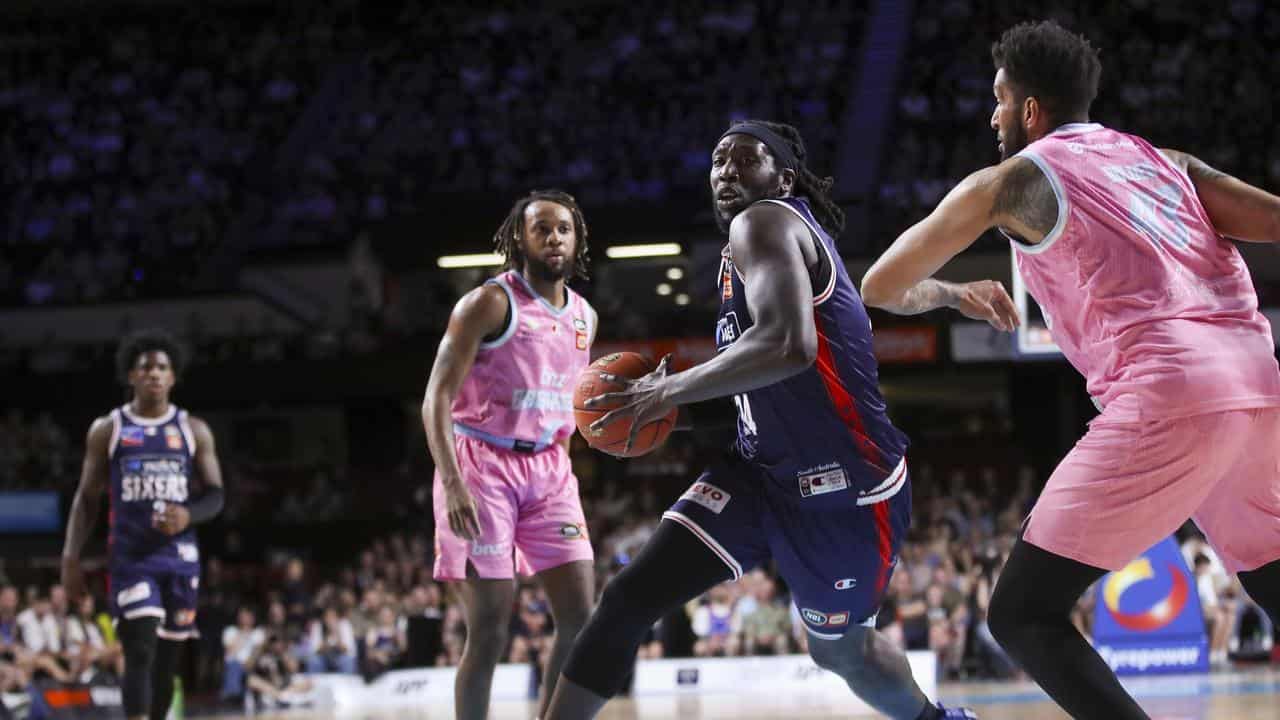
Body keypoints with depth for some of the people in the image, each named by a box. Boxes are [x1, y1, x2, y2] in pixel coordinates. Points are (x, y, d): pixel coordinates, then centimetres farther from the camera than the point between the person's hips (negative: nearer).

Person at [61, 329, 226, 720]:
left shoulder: (194, 431, 7)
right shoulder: (106, 430, 4)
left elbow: (215, 496, 7)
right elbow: (87, 499, 7)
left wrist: (188, 515, -16)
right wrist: (71, 558, -2)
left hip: (179, 556, 3)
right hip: (130, 557, -3)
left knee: (167, 659, 8)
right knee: (140, 652, -16)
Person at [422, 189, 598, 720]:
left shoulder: (584, 317, 12)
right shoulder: (489, 303, -8)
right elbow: (437, 399, -14)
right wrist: (452, 483, -25)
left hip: (549, 469, 6)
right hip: (482, 463, -6)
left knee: (580, 616, -3)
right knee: (490, 629, -8)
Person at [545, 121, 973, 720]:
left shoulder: (763, 222, -16)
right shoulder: (791, 234, 13)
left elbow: (786, 346, -34)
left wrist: (673, 390, -25)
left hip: (842, 487, -9)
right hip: (763, 469, 9)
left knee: (839, 649, 13)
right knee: (629, 597, -6)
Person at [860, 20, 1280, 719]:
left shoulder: (1009, 180, 12)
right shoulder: (1164, 161, 25)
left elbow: (880, 287, 19)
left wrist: (954, 293, 39)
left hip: (1166, 396, -6)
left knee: (1022, 614, 0)